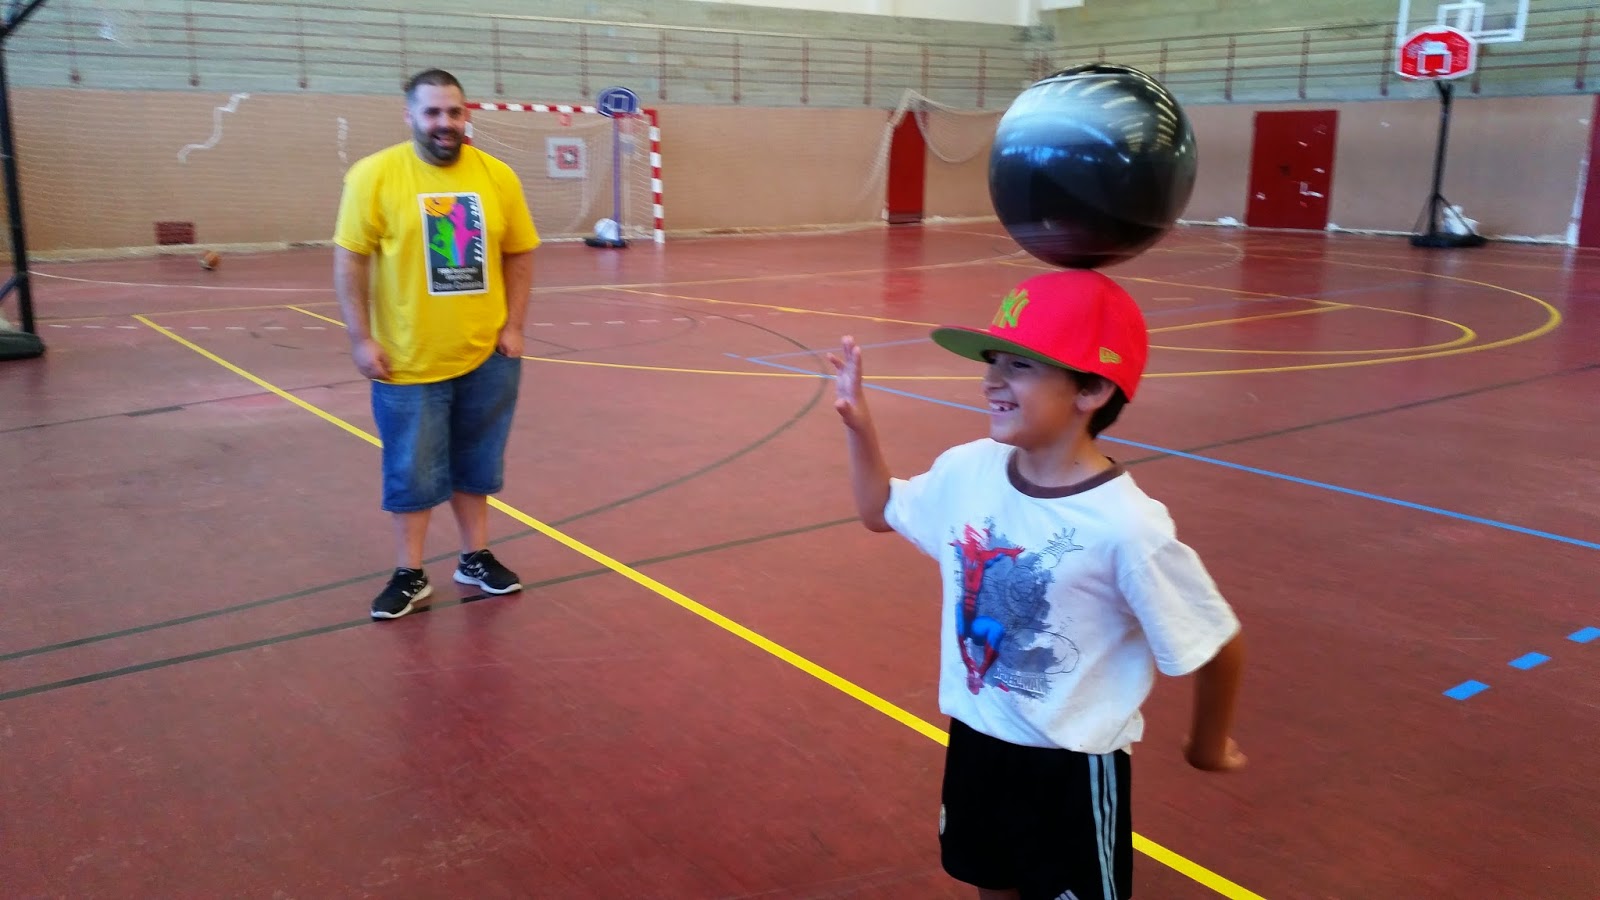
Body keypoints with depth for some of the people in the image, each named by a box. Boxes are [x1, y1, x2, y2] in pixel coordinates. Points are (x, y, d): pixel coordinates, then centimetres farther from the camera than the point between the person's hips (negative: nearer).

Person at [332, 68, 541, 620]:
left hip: (486, 355, 3)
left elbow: (519, 253, 7)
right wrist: (361, 339, -11)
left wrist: (513, 326, -1)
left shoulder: (497, 175, -1)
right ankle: (410, 575, 22)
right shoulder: (374, 175, -9)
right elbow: (350, 260, -7)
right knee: (413, 471, 8)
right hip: (409, 359, -2)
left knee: (475, 465, 15)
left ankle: (475, 559, 32)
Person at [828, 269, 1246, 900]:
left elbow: (1217, 646, -15)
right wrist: (858, 424, -6)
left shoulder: (1125, 526, -28)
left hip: (1073, 766, -5)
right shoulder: (968, 470, -11)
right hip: (976, 740, 5)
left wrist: (1209, 744, 2)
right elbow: (879, 511, 10)